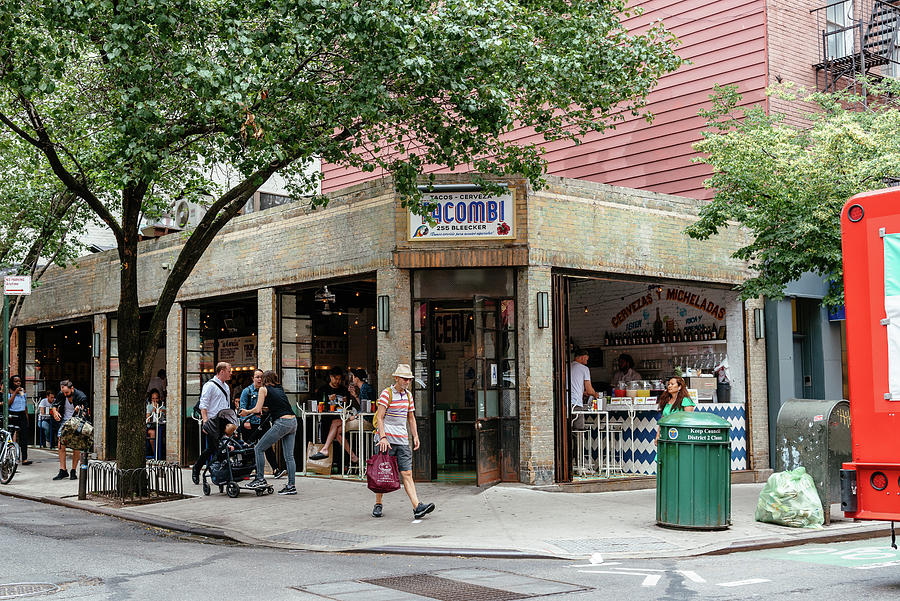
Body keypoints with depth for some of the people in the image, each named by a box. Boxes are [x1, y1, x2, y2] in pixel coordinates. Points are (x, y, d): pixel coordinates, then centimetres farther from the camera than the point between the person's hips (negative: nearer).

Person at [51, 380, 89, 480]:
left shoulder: (81, 397, -16)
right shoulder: (61, 394, -3)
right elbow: (55, 406, 14)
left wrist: (81, 410, -37)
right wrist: (55, 412, -8)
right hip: (64, 421, 3)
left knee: (76, 447, -5)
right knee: (61, 445, -7)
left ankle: (73, 471, 5)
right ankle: (62, 470, -2)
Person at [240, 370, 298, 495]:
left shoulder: (263, 389, 4)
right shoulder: (280, 388, 22)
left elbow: (257, 409, -2)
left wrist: (247, 412, 16)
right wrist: (265, 408, 45)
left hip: (282, 423, -7)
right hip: (293, 421, 7)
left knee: (259, 449, 4)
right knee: (289, 456, 8)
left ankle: (260, 479, 3)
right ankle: (291, 486, 6)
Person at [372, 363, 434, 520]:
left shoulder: (408, 395, 14)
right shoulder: (387, 393, -5)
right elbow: (380, 417, -10)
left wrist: (415, 436, 13)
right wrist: (383, 437, -19)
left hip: (402, 440, 5)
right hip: (387, 439, -5)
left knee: (407, 473, -3)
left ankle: (417, 507, -14)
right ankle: (378, 505, 17)